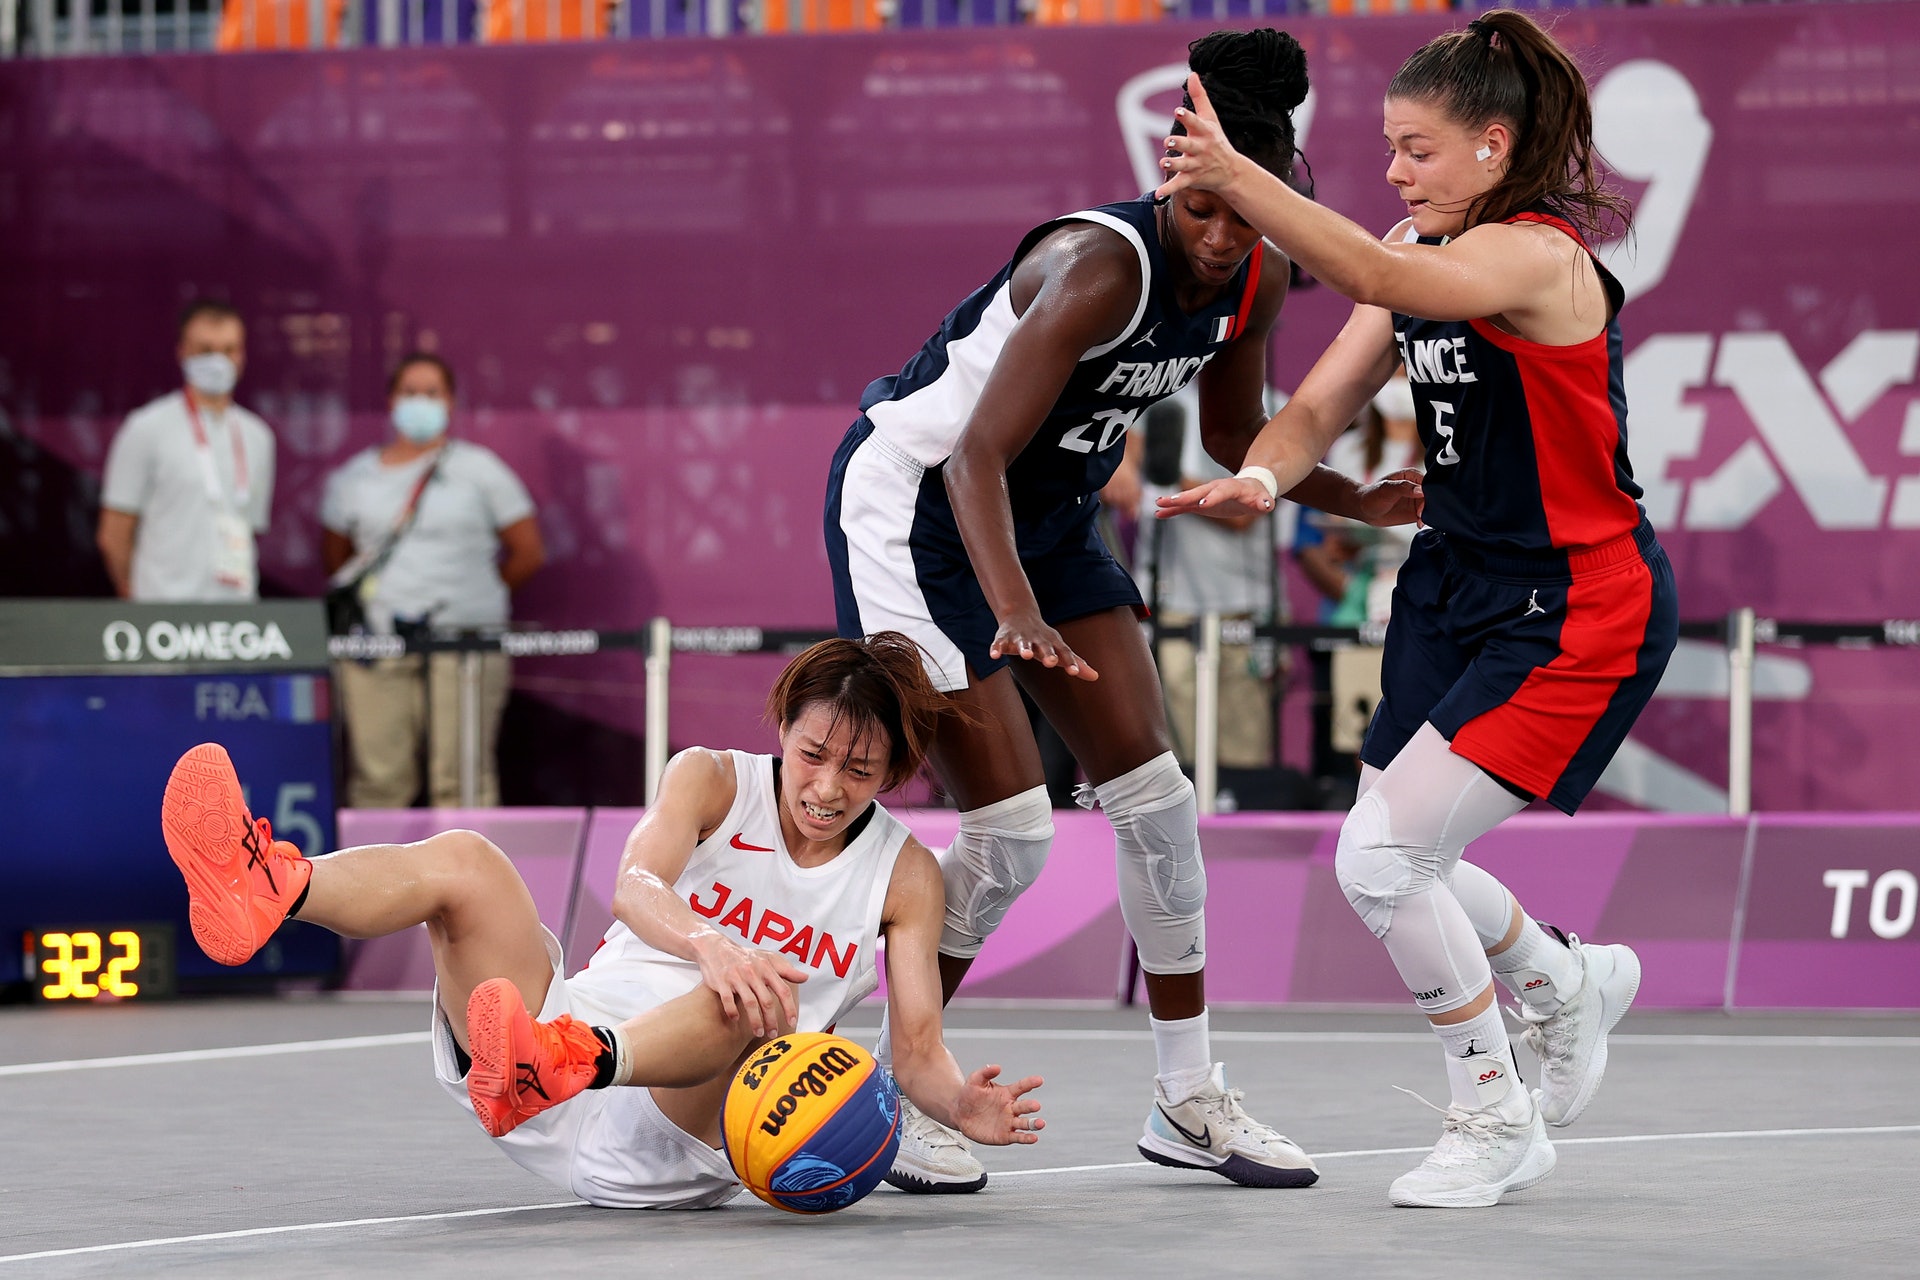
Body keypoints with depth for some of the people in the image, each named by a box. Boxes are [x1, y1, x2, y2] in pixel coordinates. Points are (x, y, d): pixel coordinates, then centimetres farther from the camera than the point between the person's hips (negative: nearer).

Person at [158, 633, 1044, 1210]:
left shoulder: (905, 875, 9)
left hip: (674, 1142, -1)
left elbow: (917, 1047, 2)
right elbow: (635, 884, -13)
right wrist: (704, 947, -37)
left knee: (759, 998, -35)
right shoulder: (713, 782, 7)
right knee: (463, 860, -21)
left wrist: (965, 1108, -23)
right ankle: (264, 895, -54)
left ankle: (558, 1064, -66)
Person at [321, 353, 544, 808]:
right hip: (377, 648, 2)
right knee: (378, 776, -5)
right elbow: (334, 557, 22)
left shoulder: (480, 470, 8)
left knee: (461, 777, -8)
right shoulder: (355, 477, 13)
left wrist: (473, 595, 11)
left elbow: (528, 553, 10)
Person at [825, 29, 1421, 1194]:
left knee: (1153, 790, 4)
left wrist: (1360, 500, -4)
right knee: (1012, 825, -12)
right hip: (915, 498, -8)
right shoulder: (1102, 267, -33)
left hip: (1048, 513, 8)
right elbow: (978, 457, -38)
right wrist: (1016, 615, -51)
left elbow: (1235, 436, 10)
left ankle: (1190, 1101, 13)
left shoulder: (1255, 283, -9)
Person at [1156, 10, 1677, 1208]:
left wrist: (1236, 175, -50)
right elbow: (1324, 402, 2)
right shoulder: (1425, 253, 5)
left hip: (1577, 614, -9)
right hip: (1458, 588, 9)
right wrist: (1261, 477, -20)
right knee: (1399, 867, 13)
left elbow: (1382, 280, -41)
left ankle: (1497, 1123, 4)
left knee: (1380, 857, -15)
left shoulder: (1537, 256, -22)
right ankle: (1571, 981, 44)